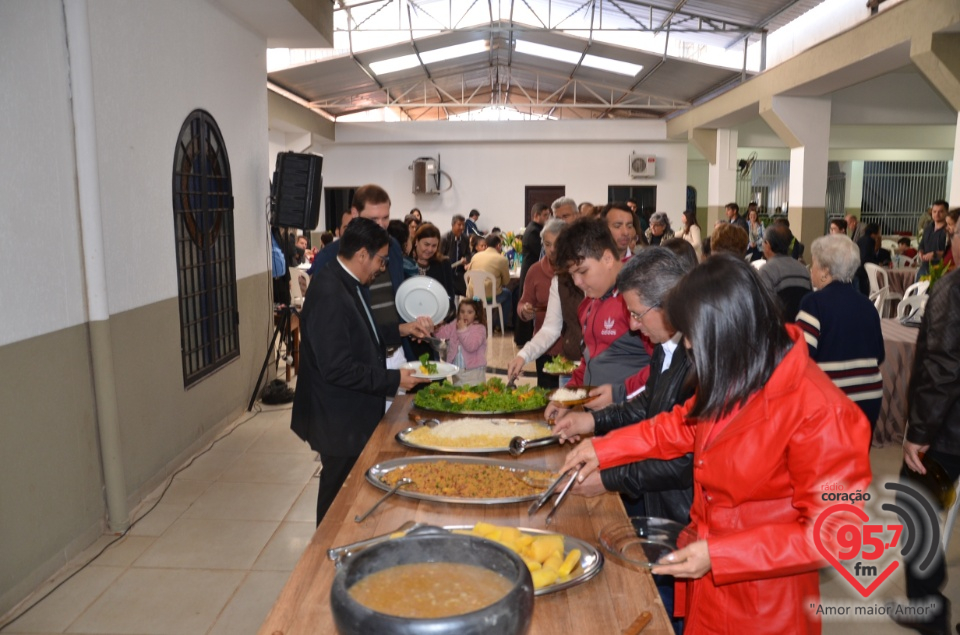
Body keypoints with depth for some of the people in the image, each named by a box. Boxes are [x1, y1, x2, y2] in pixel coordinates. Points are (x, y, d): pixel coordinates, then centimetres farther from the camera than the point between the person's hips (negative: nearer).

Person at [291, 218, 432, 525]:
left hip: (354, 412, 10)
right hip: (340, 420, -10)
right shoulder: (329, 295, -26)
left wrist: (402, 329, 6)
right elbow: (337, 368, -28)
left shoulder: (345, 283, 6)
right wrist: (394, 379, -20)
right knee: (339, 495, 9)